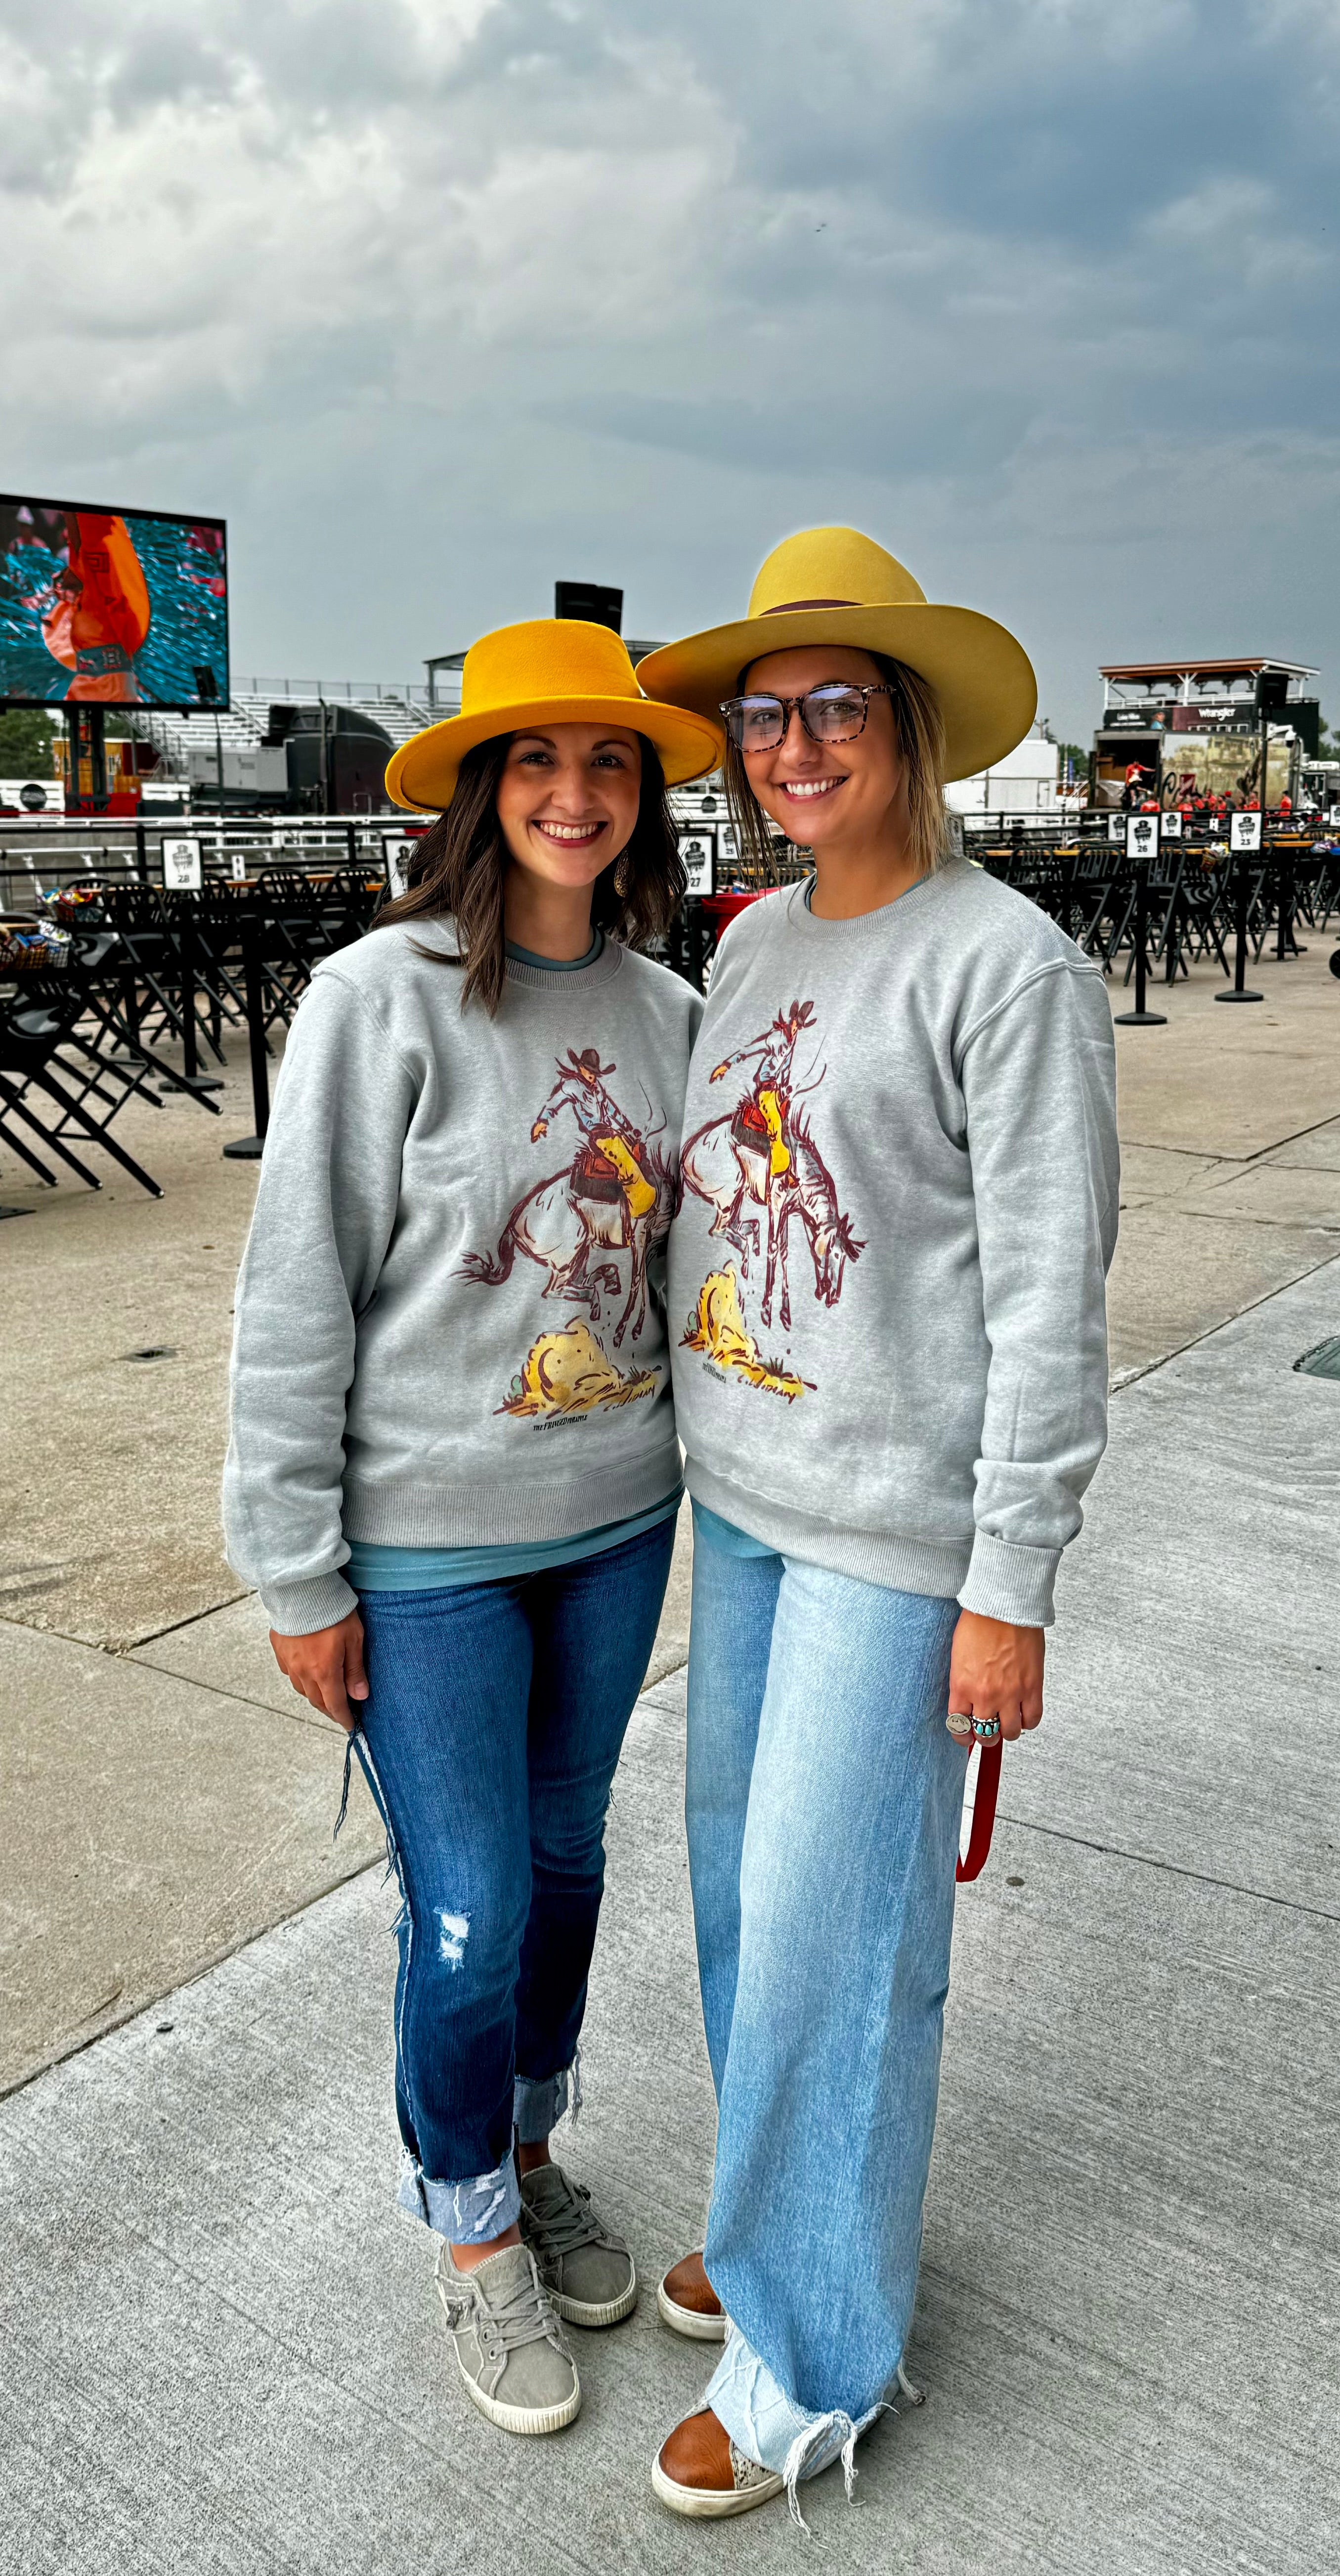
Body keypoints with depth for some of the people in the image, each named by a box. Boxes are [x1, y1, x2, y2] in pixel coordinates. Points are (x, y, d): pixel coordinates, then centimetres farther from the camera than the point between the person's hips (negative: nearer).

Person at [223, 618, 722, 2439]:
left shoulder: (663, 1007, 1)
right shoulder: (384, 997, -15)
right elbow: (297, 1299, -13)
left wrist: (676, 1470, 13)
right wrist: (296, 1573, -10)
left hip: (617, 1519, 5)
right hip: (428, 1543, -5)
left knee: (563, 1857, 19)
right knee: (471, 1910, 5)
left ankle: (531, 2151, 45)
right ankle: (474, 2235, 32)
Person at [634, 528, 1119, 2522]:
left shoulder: (1005, 965, -15)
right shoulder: (756, 943, 8)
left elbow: (1050, 1297, -16)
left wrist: (1011, 1589, -17)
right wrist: (704, 1442, 17)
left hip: (898, 1526, -7)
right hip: (743, 1495, 8)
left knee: (831, 1924, 2)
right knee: (742, 1873, 19)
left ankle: (811, 2365, 25)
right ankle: (789, 2216, 43)